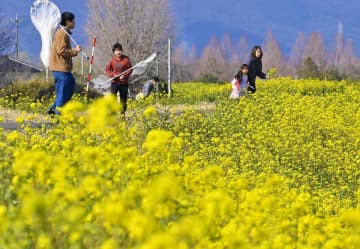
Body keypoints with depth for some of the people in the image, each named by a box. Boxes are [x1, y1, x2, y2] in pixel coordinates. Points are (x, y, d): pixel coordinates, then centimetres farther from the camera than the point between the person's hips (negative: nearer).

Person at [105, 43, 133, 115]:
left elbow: (130, 70, 1)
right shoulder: (112, 60, 0)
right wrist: (113, 75, -10)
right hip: (114, 82, 0)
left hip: (124, 82, 0)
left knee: (123, 98, 7)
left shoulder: (126, 60, -3)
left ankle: (123, 112, 18)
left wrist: (124, 75, -13)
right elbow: (107, 69, 7)